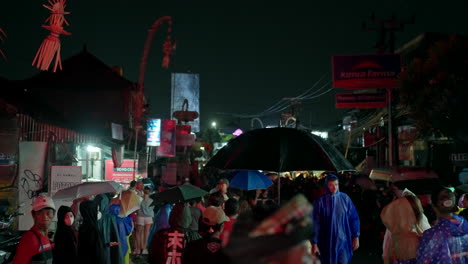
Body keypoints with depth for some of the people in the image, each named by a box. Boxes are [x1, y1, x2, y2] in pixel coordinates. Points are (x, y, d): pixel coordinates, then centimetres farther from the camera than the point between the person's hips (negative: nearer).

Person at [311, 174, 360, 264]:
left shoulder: (345, 198, -4)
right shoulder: (320, 201, -8)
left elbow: (354, 218, 2)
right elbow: (315, 223, -6)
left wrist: (356, 237, 0)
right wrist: (314, 243, -8)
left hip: (343, 241, 1)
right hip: (327, 242, -1)